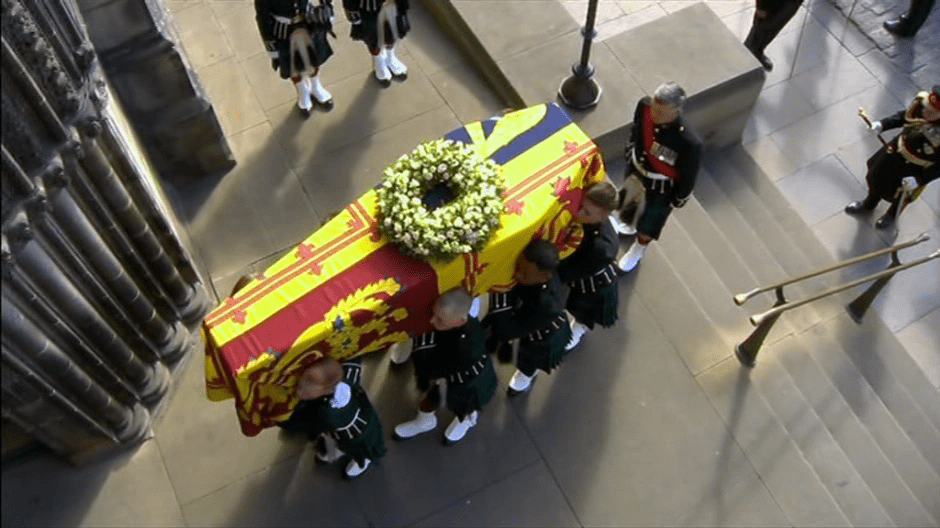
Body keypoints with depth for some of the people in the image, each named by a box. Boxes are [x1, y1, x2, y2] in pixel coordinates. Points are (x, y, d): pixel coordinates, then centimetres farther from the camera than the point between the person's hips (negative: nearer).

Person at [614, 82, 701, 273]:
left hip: (662, 186, -4)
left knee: (649, 220, 21)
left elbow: (688, 175, -22)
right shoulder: (644, 106, -31)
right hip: (636, 168, 4)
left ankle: (639, 248, 57)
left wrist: (679, 199, -6)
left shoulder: (689, 143, -43)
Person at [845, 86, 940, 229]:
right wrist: (882, 124, -17)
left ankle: (892, 215, 61)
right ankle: (868, 205, 62)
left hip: (915, 169, -4)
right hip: (897, 149, 5)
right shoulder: (921, 101, -27)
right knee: (877, 178, 28)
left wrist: (919, 180, -28)